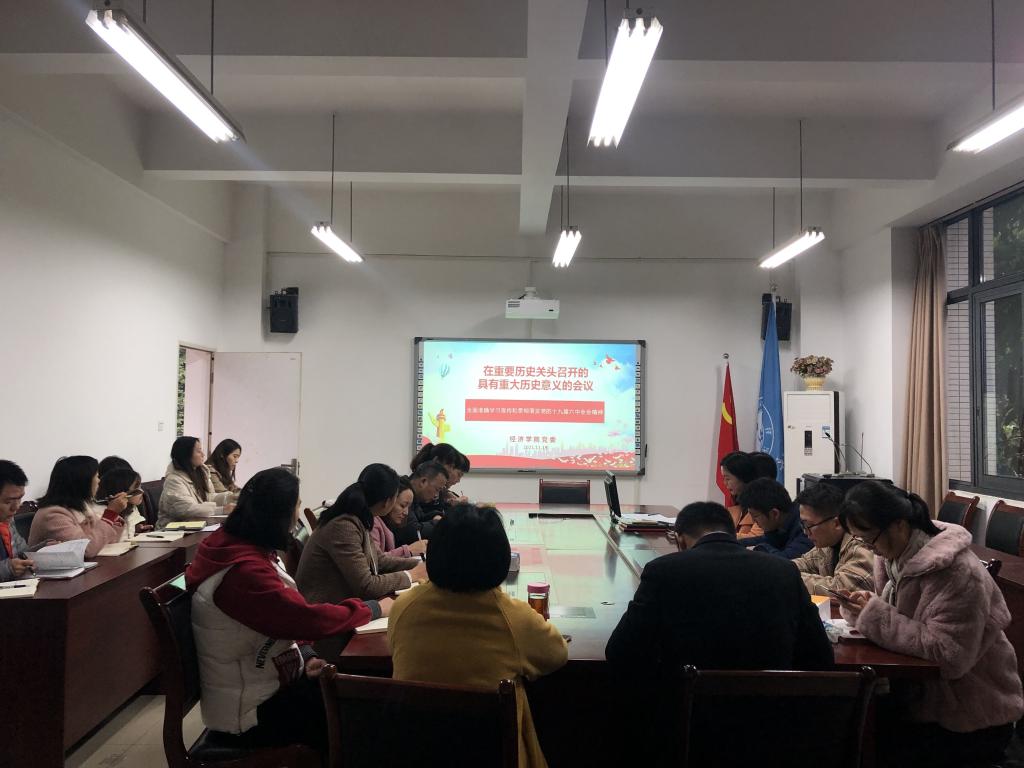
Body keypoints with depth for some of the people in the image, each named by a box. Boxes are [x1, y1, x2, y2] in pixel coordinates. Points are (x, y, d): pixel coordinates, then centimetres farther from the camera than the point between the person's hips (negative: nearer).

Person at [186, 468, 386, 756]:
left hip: (265, 680, 9)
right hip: (251, 710, -9)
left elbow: (288, 617, 10)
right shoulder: (244, 571, -29)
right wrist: (374, 609, -16)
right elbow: (307, 618, -29)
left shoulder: (239, 546, 3)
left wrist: (306, 656, -3)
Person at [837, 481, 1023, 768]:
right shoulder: (893, 553, -2)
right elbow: (890, 614, 10)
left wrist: (875, 615, -27)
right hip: (921, 690, 7)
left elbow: (950, 656, -28)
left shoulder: (957, 572, -27)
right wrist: (863, 607, -14)